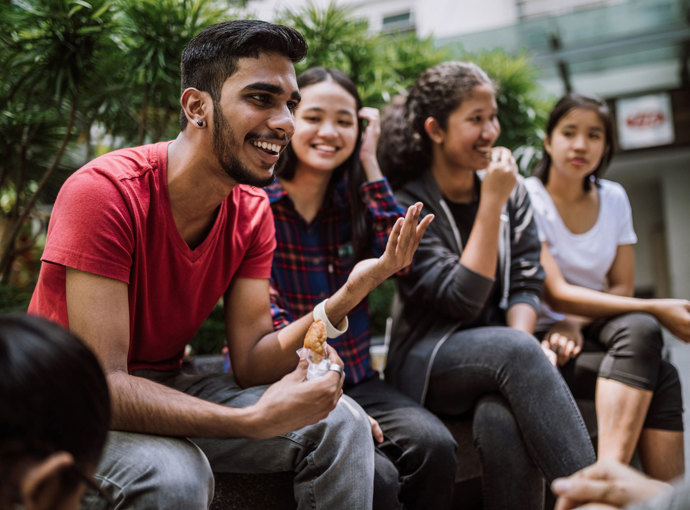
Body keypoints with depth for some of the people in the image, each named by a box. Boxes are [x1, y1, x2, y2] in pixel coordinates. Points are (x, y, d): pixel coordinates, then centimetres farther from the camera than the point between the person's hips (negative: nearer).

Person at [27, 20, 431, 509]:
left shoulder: (252, 210, -6)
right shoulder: (103, 192, -26)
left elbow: (251, 364, -11)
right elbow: (102, 385, -31)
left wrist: (345, 297, -26)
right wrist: (255, 420, -40)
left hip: (167, 388, 6)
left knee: (340, 423, -10)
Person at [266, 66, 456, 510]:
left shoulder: (354, 202, 10)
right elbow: (267, 317, -12)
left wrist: (369, 162, -4)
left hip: (355, 379, 5)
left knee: (435, 445, -23)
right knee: (375, 474, -29)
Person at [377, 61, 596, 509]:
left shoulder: (512, 192, 9)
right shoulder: (406, 204, -7)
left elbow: (526, 283, 4)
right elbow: (463, 299, -16)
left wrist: (520, 342, -17)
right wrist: (491, 204, -17)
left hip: (500, 354, 3)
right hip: (429, 362, -3)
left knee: (503, 422, -33)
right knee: (516, 350, -35)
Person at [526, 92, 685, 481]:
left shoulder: (614, 198, 8)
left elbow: (622, 288, 6)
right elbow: (556, 295, -16)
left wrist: (576, 322, -16)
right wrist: (656, 309, -21)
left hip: (595, 332, 5)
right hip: (542, 337, -4)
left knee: (639, 329, -30)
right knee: (660, 377, -27)